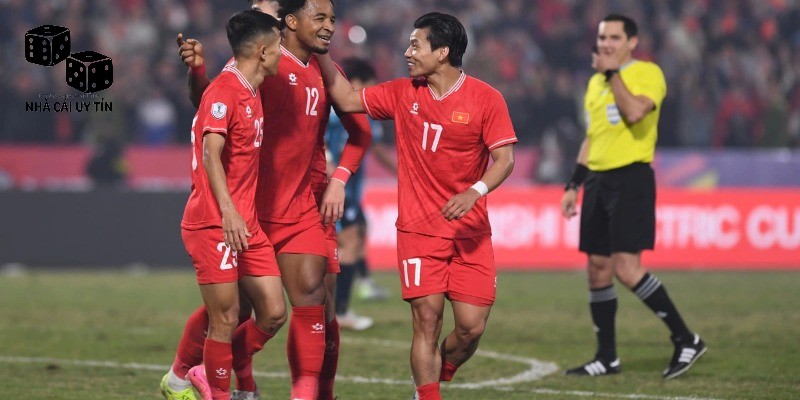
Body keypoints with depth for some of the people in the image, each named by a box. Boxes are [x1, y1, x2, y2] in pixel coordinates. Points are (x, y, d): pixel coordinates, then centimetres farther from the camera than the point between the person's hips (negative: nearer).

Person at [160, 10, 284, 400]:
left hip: (246, 225, 9)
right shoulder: (223, 91, -14)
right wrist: (228, 211, -34)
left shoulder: (250, 93, 15)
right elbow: (211, 154, -25)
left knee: (273, 314, 5)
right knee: (226, 320, -5)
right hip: (213, 224, -9)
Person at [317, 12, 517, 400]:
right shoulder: (403, 93, 6)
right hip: (418, 229, 1)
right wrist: (321, 52, 5)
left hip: (470, 232, -1)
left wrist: (475, 192, -25)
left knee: (471, 326, -4)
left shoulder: (485, 99, -5)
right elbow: (348, 100, 13)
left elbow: (504, 159, -9)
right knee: (427, 320, -9)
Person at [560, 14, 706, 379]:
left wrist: (612, 73, -16)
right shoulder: (595, 82, 18)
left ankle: (686, 340, -8)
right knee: (597, 270, 5)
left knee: (627, 268, -17)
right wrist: (574, 185, 20)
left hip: (630, 178, -8)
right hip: (597, 180, 8)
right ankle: (607, 357, 12)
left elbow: (634, 112, -25)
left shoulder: (647, 73, -5)